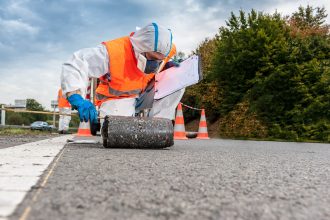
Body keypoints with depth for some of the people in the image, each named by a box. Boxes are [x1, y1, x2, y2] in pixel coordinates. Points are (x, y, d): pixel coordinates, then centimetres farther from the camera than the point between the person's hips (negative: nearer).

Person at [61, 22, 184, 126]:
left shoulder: (165, 49, -17)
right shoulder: (113, 52, -35)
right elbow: (74, 66, -36)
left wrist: (167, 66, -13)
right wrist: (77, 99, -51)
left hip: (145, 94, 5)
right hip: (117, 98, -5)